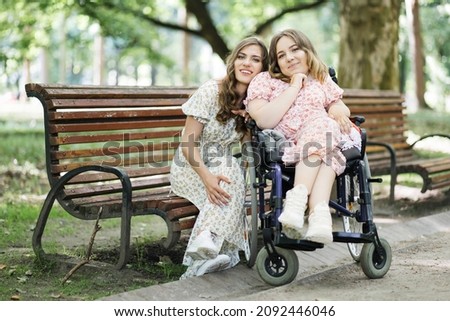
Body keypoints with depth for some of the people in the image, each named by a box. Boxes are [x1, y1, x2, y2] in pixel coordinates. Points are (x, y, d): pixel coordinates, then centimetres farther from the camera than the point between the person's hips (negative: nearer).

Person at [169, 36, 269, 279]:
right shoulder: (211, 91, -16)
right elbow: (188, 143, -16)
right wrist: (207, 177, -31)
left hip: (223, 166, 4)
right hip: (190, 168, -4)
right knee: (231, 174, -34)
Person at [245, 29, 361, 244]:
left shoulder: (322, 80, 23)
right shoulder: (264, 81, 10)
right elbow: (264, 121, -7)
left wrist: (338, 110, -3)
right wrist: (294, 87, -4)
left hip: (328, 139, 4)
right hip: (283, 147, -3)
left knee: (322, 124, -31)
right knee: (321, 122, -32)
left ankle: (298, 198, -48)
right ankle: (319, 211, -49)